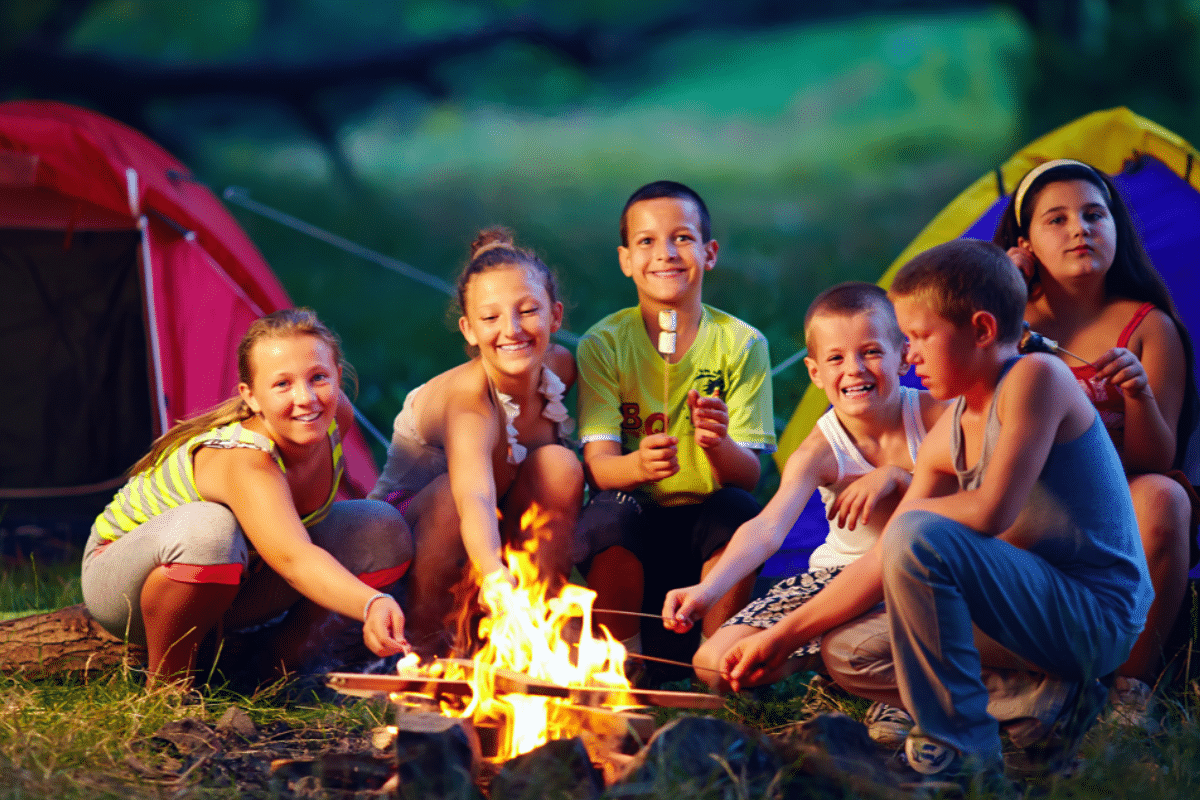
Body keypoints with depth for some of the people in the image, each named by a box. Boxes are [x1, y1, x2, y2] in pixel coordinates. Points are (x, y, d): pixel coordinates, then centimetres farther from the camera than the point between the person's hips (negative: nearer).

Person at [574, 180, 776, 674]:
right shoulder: (603, 345, -2)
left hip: (707, 524, 0)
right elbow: (598, 464, -13)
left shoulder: (741, 344, -3)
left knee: (740, 510, -31)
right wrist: (639, 464, -37)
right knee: (609, 516, -32)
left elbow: (749, 475, -10)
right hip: (633, 529, 0)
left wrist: (718, 446, -34)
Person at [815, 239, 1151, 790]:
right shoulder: (946, 438, 10)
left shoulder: (1036, 377, -14)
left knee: (919, 535, -27)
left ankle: (959, 754, -20)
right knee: (845, 652, 8)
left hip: (1099, 616, -9)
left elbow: (992, 512, -24)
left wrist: (909, 513, -4)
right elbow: (884, 563, 11)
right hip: (1038, 612, 9)